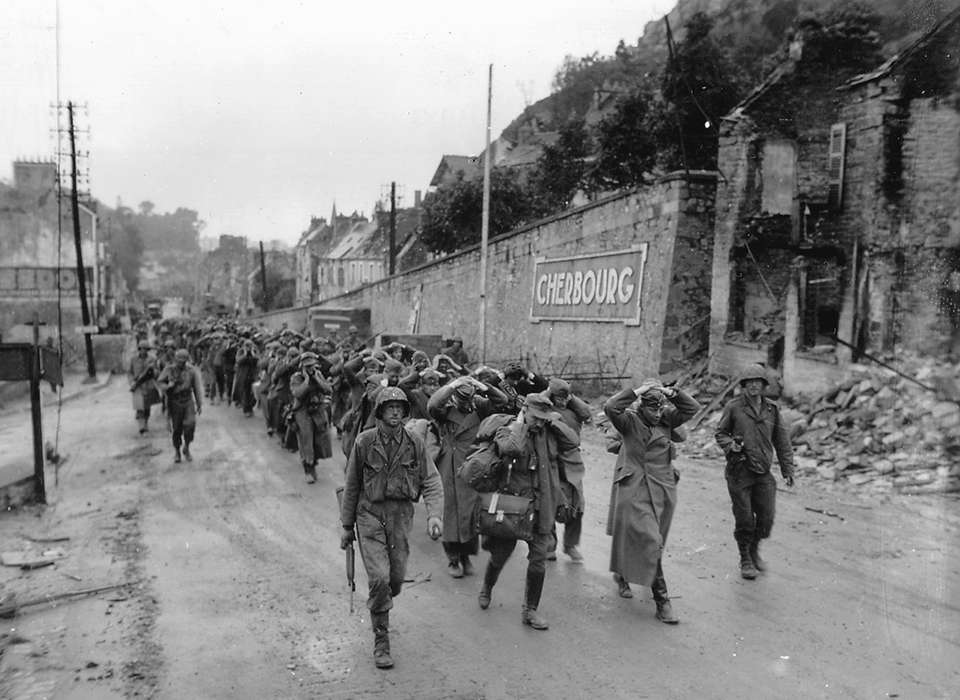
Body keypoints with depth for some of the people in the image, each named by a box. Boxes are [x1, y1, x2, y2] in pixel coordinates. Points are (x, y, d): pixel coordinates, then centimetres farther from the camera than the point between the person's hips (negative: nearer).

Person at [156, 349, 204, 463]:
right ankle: (176, 451, 25)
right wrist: (167, 386, -16)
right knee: (177, 428, 2)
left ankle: (186, 448, 8)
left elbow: (197, 388, 4)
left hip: (188, 402, 0)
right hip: (174, 403, 0)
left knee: (190, 424, -15)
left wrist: (199, 404, 6)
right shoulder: (169, 370, -2)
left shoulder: (192, 371, -1)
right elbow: (159, 382, 7)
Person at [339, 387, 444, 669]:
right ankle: (380, 643, 5)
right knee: (379, 578, -11)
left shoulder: (414, 444, -2)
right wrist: (347, 526, 6)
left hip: (401, 515, 2)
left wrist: (435, 514, -22)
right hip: (370, 513, -2)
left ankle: (379, 608, 43)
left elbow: (431, 482, -5)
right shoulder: (364, 442, -6)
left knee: (396, 578, 8)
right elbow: (351, 486, 2)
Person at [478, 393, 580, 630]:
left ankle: (530, 610, 18)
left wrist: (554, 421, -5)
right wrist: (520, 424, -16)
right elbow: (510, 448, -30)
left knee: (538, 560, 3)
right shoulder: (507, 431, -9)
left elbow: (573, 441, -5)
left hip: (543, 507, 3)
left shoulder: (549, 432, 4)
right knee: (500, 555, 12)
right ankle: (487, 589, 43)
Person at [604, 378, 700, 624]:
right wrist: (635, 392, -22)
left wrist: (672, 393, -7)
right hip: (634, 491, -6)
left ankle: (622, 574, 43)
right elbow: (610, 407, -25)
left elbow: (693, 407, 6)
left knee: (652, 543, 18)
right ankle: (662, 600, -7)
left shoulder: (666, 420, 7)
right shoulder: (630, 422, -8)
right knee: (650, 542, -11)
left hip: (662, 491, 6)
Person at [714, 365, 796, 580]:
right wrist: (730, 445, -14)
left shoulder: (772, 409, 7)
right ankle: (745, 560, 22)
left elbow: (782, 441, 11)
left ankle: (754, 550, 33)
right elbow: (720, 433, 6)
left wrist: (787, 469, 8)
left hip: (763, 473, 3)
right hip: (739, 471, -3)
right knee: (744, 519, 1)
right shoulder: (733, 407, -2)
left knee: (766, 518, 5)